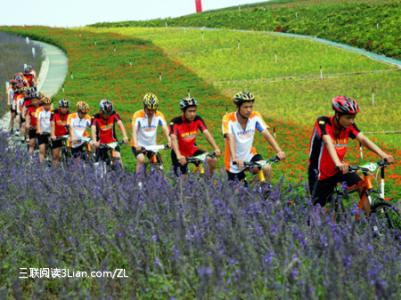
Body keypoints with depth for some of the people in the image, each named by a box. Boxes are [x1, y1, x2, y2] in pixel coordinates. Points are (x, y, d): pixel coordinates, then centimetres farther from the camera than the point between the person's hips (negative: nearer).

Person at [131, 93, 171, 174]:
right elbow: (134, 131, -27)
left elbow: (165, 128, -19)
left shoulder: (159, 115, -9)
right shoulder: (138, 115, -18)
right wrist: (136, 145, -43)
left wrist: (169, 140, -37)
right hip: (139, 145, -3)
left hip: (152, 145, 3)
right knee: (141, 159, -29)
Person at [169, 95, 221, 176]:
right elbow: (173, 139, -37)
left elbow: (206, 133, -20)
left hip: (192, 150, 4)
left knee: (213, 160, -14)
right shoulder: (176, 122, -25)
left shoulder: (197, 120, -11)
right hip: (180, 153, -4)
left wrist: (216, 148, -35)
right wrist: (178, 156, -52)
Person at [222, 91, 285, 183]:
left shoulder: (255, 116, -12)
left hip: (249, 155, 2)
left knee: (267, 168, -25)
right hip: (234, 164, -2)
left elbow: (267, 135, -18)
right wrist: (235, 159, -51)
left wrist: (279, 151, -34)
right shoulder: (228, 119, -21)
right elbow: (230, 139, -35)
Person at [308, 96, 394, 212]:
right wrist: (338, 163, -57)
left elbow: (363, 139, -20)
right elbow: (328, 142, -40)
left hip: (337, 170, 4)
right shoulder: (323, 123, -23)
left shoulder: (349, 126, -9)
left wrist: (383, 155, -36)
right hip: (320, 173, -4)